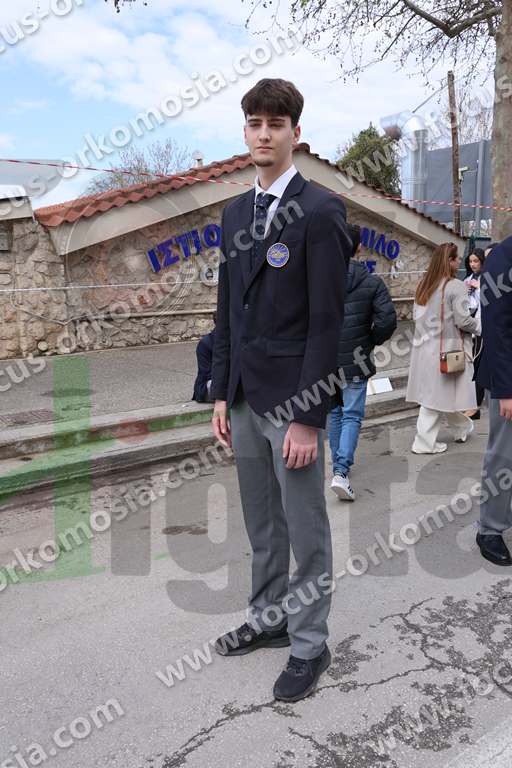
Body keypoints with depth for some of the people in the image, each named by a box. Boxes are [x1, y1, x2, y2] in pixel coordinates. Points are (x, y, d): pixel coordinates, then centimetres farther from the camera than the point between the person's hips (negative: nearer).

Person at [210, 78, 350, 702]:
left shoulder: (320, 210, -9)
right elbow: (226, 311, 14)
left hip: (293, 399, -6)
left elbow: (327, 319, -14)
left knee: (306, 533, 7)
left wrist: (308, 417, -17)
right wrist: (221, 393, 10)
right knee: (261, 527, 19)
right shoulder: (235, 212, 12)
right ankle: (266, 618, 38)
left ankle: (309, 644, 25)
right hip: (244, 398, 7)